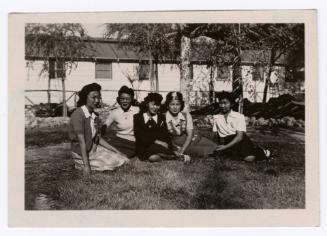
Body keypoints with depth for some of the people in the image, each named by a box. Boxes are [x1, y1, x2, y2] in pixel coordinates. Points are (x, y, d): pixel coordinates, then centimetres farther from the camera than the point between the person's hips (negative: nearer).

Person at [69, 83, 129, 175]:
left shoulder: (94, 116, 4)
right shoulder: (78, 115, -20)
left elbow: (98, 138, 6)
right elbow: (81, 141, -24)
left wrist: (116, 151, 0)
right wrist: (86, 165, -27)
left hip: (94, 149, 8)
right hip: (81, 154, -8)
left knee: (121, 159, 2)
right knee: (112, 164, -14)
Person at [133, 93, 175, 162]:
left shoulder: (162, 118, 18)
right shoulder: (137, 117, 8)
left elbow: (165, 135, 6)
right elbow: (139, 136, -4)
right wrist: (155, 141, -15)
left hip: (160, 145, 2)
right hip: (144, 147, -2)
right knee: (154, 157, -34)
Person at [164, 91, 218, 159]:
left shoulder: (186, 115, -8)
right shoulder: (165, 118, -13)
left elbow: (190, 135, -11)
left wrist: (181, 151, -22)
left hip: (192, 138, 3)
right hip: (178, 144, -3)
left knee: (215, 148, -15)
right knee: (204, 151, -27)